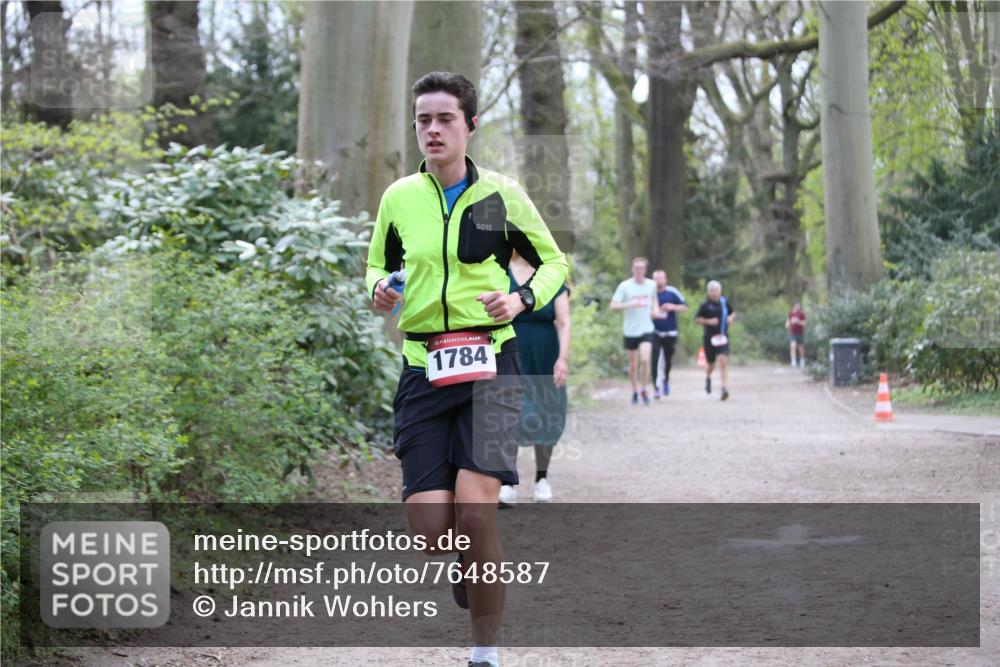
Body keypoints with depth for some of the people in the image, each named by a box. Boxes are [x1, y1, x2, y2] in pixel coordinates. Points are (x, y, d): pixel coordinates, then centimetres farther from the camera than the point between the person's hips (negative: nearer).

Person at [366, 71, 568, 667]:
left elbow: (554, 263, 14)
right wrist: (378, 290, 0)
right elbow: (378, 265, 24)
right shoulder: (399, 197, 9)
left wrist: (522, 298, -6)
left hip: (489, 363, -2)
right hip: (422, 369, 2)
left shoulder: (502, 194, 2)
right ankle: (480, 585, 29)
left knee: (475, 511, -18)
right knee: (431, 530, -7)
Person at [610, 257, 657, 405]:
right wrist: (631, 304, -23)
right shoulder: (625, 286, -7)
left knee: (645, 359, -16)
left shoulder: (651, 285, 3)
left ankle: (643, 389, 3)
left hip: (646, 329, 1)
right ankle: (635, 390, 28)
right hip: (630, 330, -1)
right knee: (633, 363, 8)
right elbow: (613, 305, -11)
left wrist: (655, 309, 3)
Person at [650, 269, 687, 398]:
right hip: (654, 333, -1)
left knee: (668, 360, 11)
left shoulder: (672, 292, -1)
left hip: (670, 333, 1)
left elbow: (685, 308, 2)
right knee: (654, 360, -13)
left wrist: (672, 307, -15)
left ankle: (666, 380, 39)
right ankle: (656, 387, -10)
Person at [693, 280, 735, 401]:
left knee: (723, 361, -17)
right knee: (711, 364, 12)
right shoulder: (705, 305, -4)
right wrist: (708, 321, -16)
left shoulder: (725, 302, 4)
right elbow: (696, 319, 0)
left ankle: (724, 388, -19)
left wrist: (731, 317, -1)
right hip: (709, 337, -1)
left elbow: (733, 312, 21)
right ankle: (708, 377, 47)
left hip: (722, 337, 1)